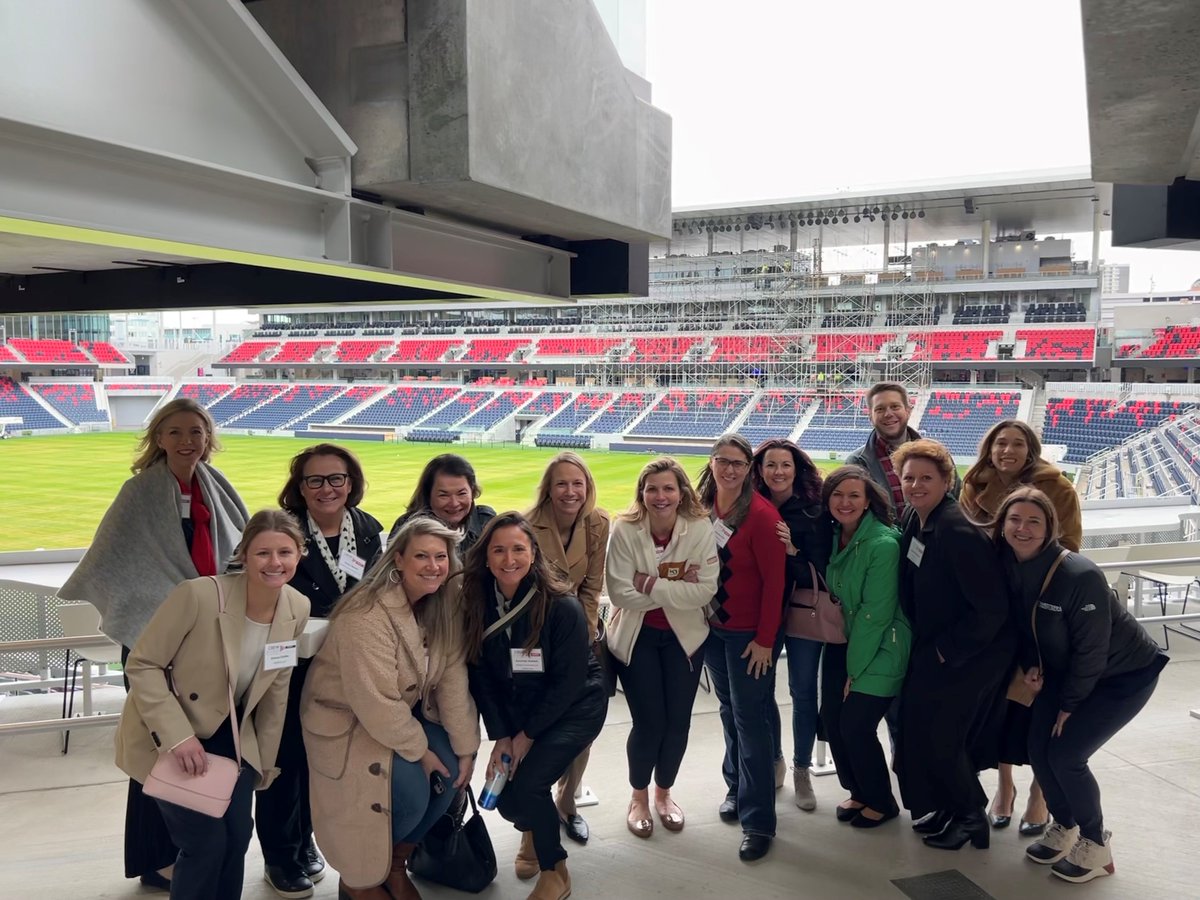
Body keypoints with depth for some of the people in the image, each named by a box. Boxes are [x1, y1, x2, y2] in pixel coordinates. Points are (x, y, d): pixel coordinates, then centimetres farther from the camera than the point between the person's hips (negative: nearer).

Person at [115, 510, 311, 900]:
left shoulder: (297, 608, -11)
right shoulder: (199, 594, -28)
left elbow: (275, 690, 3)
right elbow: (141, 665, -19)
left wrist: (265, 761, 9)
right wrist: (178, 736, -26)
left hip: (230, 736, 5)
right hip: (168, 737, -5)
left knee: (237, 837, 3)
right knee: (207, 842, -7)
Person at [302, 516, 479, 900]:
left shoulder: (445, 607, -7)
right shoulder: (367, 616, -29)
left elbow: (453, 681, -9)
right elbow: (376, 703, -29)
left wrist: (465, 748, -10)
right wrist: (418, 750, -19)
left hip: (404, 713, 7)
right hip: (345, 720, -7)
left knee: (450, 773, -11)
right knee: (410, 793, -20)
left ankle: (396, 864, 15)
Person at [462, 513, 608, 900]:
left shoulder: (563, 607, -25)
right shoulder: (478, 604, -12)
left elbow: (569, 683, -19)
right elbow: (481, 676, -5)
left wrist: (527, 735, -13)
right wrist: (500, 736, -10)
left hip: (574, 708, -4)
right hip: (517, 709, 4)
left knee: (525, 786, -19)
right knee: (504, 796, -5)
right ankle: (533, 830, 35)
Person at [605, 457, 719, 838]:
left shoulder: (700, 528, -15)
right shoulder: (625, 530, -18)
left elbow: (706, 590, -19)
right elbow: (620, 593, -21)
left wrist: (652, 585, -25)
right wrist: (678, 588, -22)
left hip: (684, 636, 2)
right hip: (636, 637, -2)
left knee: (678, 721, 9)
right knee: (649, 722, 1)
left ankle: (663, 793, 36)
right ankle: (639, 797, 29)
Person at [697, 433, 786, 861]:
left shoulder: (761, 514, -18)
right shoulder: (703, 505, 0)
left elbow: (774, 581, -16)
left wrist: (764, 639, -16)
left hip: (748, 631, -5)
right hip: (712, 626, 6)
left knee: (750, 718, -2)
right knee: (728, 710, 17)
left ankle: (758, 820, 7)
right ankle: (737, 787, 35)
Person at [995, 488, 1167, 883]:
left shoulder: (1080, 575, -32)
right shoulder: (1009, 568, -13)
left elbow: (1091, 649, -24)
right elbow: (1024, 625, 5)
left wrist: (1069, 704, -14)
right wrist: (1031, 666, -10)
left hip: (1124, 674, -6)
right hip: (1067, 670, 6)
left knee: (1065, 754, -12)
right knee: (1038, 748, -1)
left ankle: (1095, 844, 12)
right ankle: (1065, 827, 26)